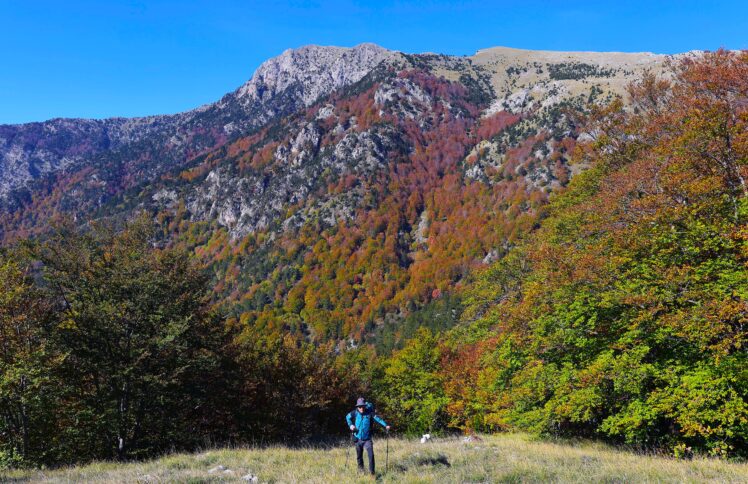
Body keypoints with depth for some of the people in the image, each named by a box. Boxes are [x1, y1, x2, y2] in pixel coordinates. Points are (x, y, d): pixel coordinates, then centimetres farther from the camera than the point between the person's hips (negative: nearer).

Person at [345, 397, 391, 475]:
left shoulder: (369, 413, -13)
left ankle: (371, 472, -6)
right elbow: (347, 417, 11)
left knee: (371, 455, -15)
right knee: (359, 456, 16)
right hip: (358, 439, 2)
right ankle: (361, 469, 39)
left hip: (367, 439, -2)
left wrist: (385, 425, -23)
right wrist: (351, 425, -1)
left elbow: (378, 419, -11)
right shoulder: (355, 413, -6)